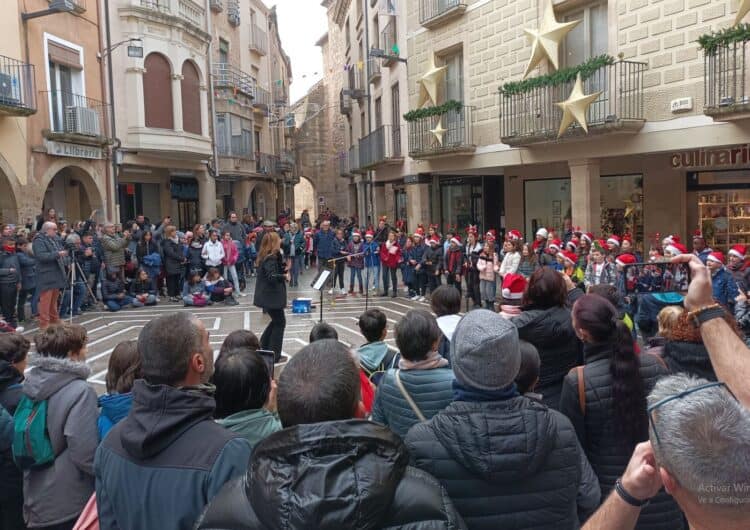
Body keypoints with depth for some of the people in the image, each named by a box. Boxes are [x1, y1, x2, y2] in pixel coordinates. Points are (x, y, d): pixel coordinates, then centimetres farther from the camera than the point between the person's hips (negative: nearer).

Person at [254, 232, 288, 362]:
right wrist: (285, 276, -18)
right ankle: (274, 354, 6)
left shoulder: (266, 256, 10)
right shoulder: (270, 258, -20)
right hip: (271, 296, -10)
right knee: (280, 322, 1)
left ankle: (263, 347, 28)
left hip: (268, 295, 10)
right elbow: (272, 276, -30)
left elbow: (279, 269, 14)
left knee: (276, 320, 22)